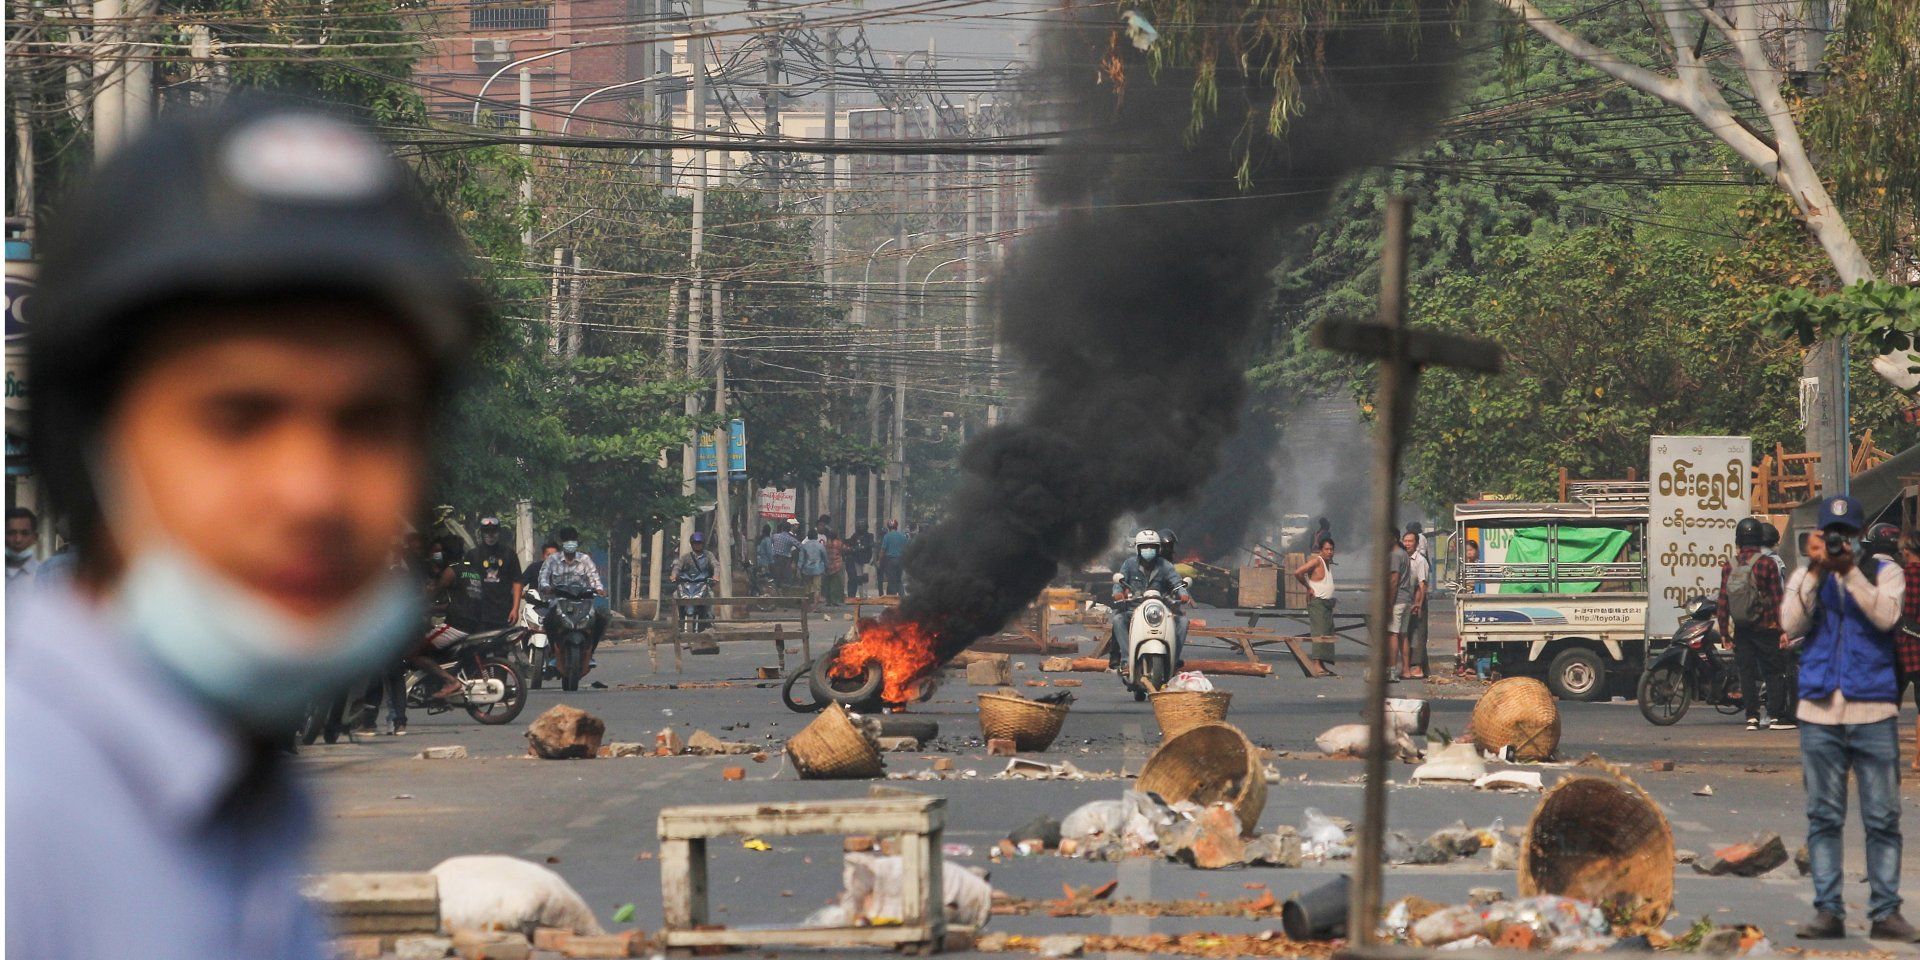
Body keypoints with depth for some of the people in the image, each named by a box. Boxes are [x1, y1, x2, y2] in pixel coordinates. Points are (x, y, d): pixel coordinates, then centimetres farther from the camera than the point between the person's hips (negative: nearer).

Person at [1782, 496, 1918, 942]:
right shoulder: (1806, 577, 12)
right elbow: (1792, 624, -5)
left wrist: (1850, 570, -16)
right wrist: (1817, 571, -12)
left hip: (1873, 712, -1)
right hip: (1819, 712, 1)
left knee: (1882, 818, -1)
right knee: (1824, 817, 3)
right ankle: (1828, 911, 5)